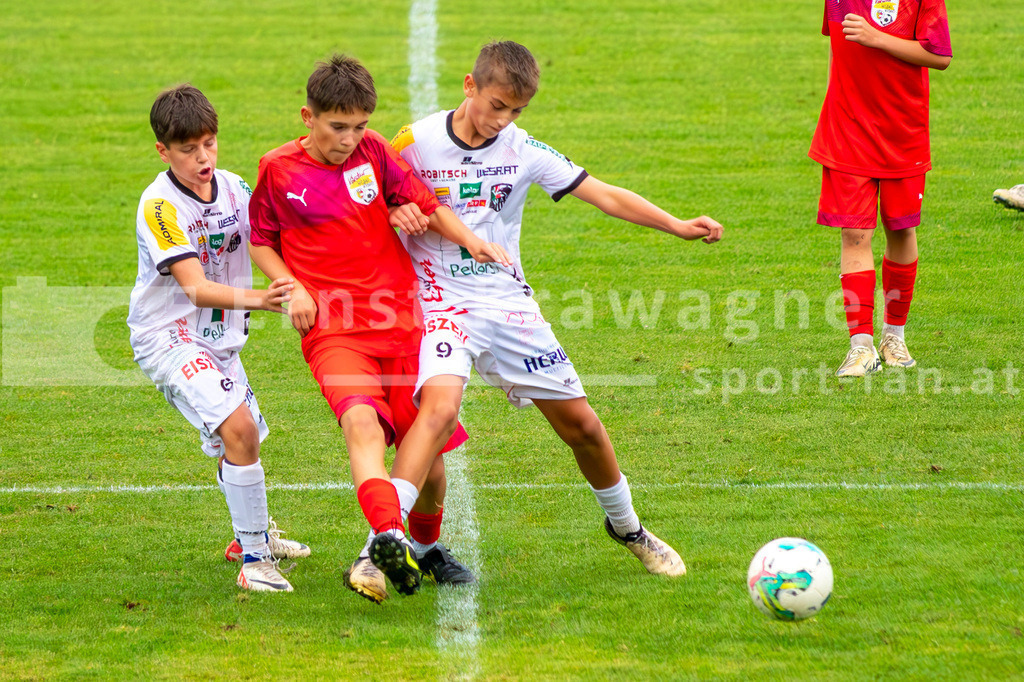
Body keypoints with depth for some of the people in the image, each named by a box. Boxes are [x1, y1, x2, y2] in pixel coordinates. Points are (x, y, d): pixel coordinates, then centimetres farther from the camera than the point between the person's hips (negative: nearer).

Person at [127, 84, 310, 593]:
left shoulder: (233, 187, 0)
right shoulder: (159, 206, -21)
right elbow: (195, 287, -30)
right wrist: (254, 299, -46)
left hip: (219, 337, 7)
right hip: (170, 337, -7)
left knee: (240, 441, 21)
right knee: (238, 427, -24)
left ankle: (255, 533, 49)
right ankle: (253, 561, -19)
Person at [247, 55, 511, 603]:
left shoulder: (373, 151, 8)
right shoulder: (279, 169, 4)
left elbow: (422, 203, 12)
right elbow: (260, 240, 14)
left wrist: (469, 239, -5)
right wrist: (292, 288, -1)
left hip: (401, 320, 3)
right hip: (333, 329, -3)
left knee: (426, 445, 3)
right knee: (362, 421, -30)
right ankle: (390, 538, -50)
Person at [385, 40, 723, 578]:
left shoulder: (523, 151, -2)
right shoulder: (416, 143, -9)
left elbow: (603, 195, -4)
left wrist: (676, 226, -14)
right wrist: (396, 212, -20)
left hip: (508, 301, 4)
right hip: (442, 303, -4)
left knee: (580, 422, 8)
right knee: (441, 408, -32)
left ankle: (626, 528, 35)